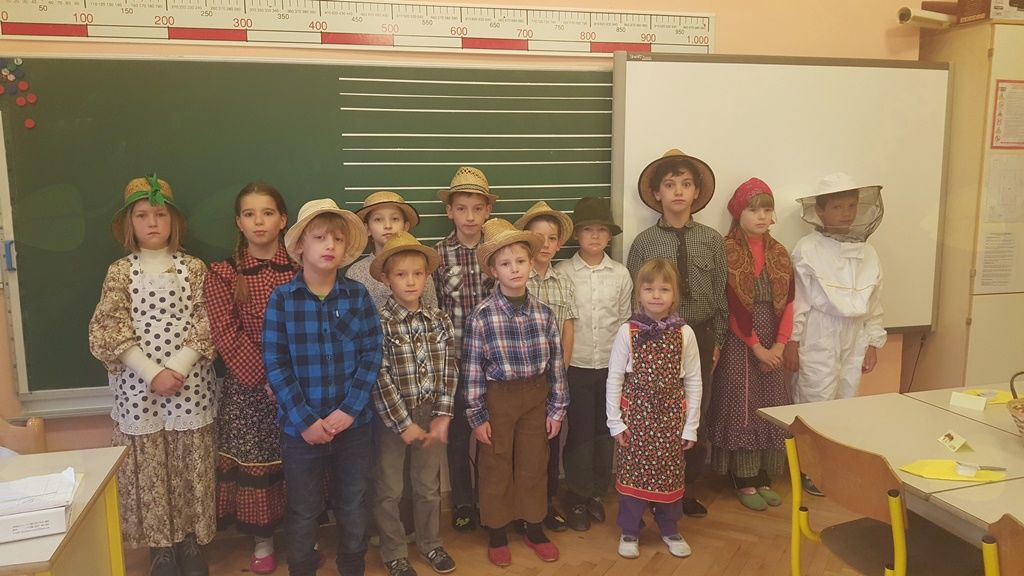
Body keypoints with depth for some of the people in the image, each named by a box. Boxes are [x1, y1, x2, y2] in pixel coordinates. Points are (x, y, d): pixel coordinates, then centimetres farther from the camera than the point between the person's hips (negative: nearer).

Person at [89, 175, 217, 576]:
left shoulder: (194, 268, 2)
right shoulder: (119, 272, 1)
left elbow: (205, 326, -3)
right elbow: (109, 333, -5)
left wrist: (177, 369, -15)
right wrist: (153, 374, -14)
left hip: (190, 384, 0)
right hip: (139, 386, 0)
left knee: (191, 467, 7)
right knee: (148, 469, 7)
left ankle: (191, 543, 23)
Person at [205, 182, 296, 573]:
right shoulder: (223, 274, 0)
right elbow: (227, 336, -8)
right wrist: (266, 376, -15)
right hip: (248, 385, 0)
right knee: (254, 462, 7)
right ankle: (263, 541, 26)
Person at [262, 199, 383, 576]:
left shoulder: (358, 295, -3)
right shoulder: (282, 298, -7)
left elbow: (371, 354, -4)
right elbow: (275, 364, -9)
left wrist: (350, 409, -14)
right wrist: (305, 420, -15)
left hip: (353, 423, 2)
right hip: (300, 425, -1)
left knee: (352, 507, 17)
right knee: (303, 511, 15)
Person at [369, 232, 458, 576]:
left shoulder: (439, 321, 0)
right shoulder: (379, 323, -13)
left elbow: (448, 372, 0)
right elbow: (380, 379, -16)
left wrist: (442, 416, -6)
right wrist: (403, 423, -16)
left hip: (431, 415, 4)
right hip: (391, 417, -3)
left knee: (429, 485, 18)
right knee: (389, 490, 11)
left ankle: (429, 543, 37)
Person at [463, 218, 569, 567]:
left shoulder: (543, 312, -4)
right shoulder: (482, 316, -14)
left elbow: (555, 363, 2)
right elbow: (472, 369, -10)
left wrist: (556, 408, 3)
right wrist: (477, 416, -8)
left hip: (536, 397, 3)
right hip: (498, 398, -3)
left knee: (534, 466, 16)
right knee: (496, 468, 12)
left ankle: (535, 529, 36)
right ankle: (497, 533, 31)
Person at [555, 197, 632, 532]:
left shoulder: (620, 274, 3)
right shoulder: (562, 273, -4)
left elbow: (626, 321, 8)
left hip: (611, 365, 2)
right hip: (576, 365, -2)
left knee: (606, 431, 10)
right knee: (579, 432, 4)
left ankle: (597, 493, 27)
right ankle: (578, 497, 21)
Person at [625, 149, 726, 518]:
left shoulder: (712, 240, 0)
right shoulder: (644, 243, -5)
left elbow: (720, 295, 4)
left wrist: (716, 342, 4)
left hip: (699, 338, 2)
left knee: (696, 414, 12)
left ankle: (688, 489, 29)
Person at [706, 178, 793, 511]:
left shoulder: (778, 253, 9)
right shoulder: (728, 251, -8)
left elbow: (787, 302, 5)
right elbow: (732, 306, -13)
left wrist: (779, 344, -6)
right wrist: (755, 347, -13)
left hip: (771, 345, 6)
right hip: (739, 343, -5)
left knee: (770, 409, 10)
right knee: (741, 409, 0)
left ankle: (763, 478, 23)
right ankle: (744, 483, 12)